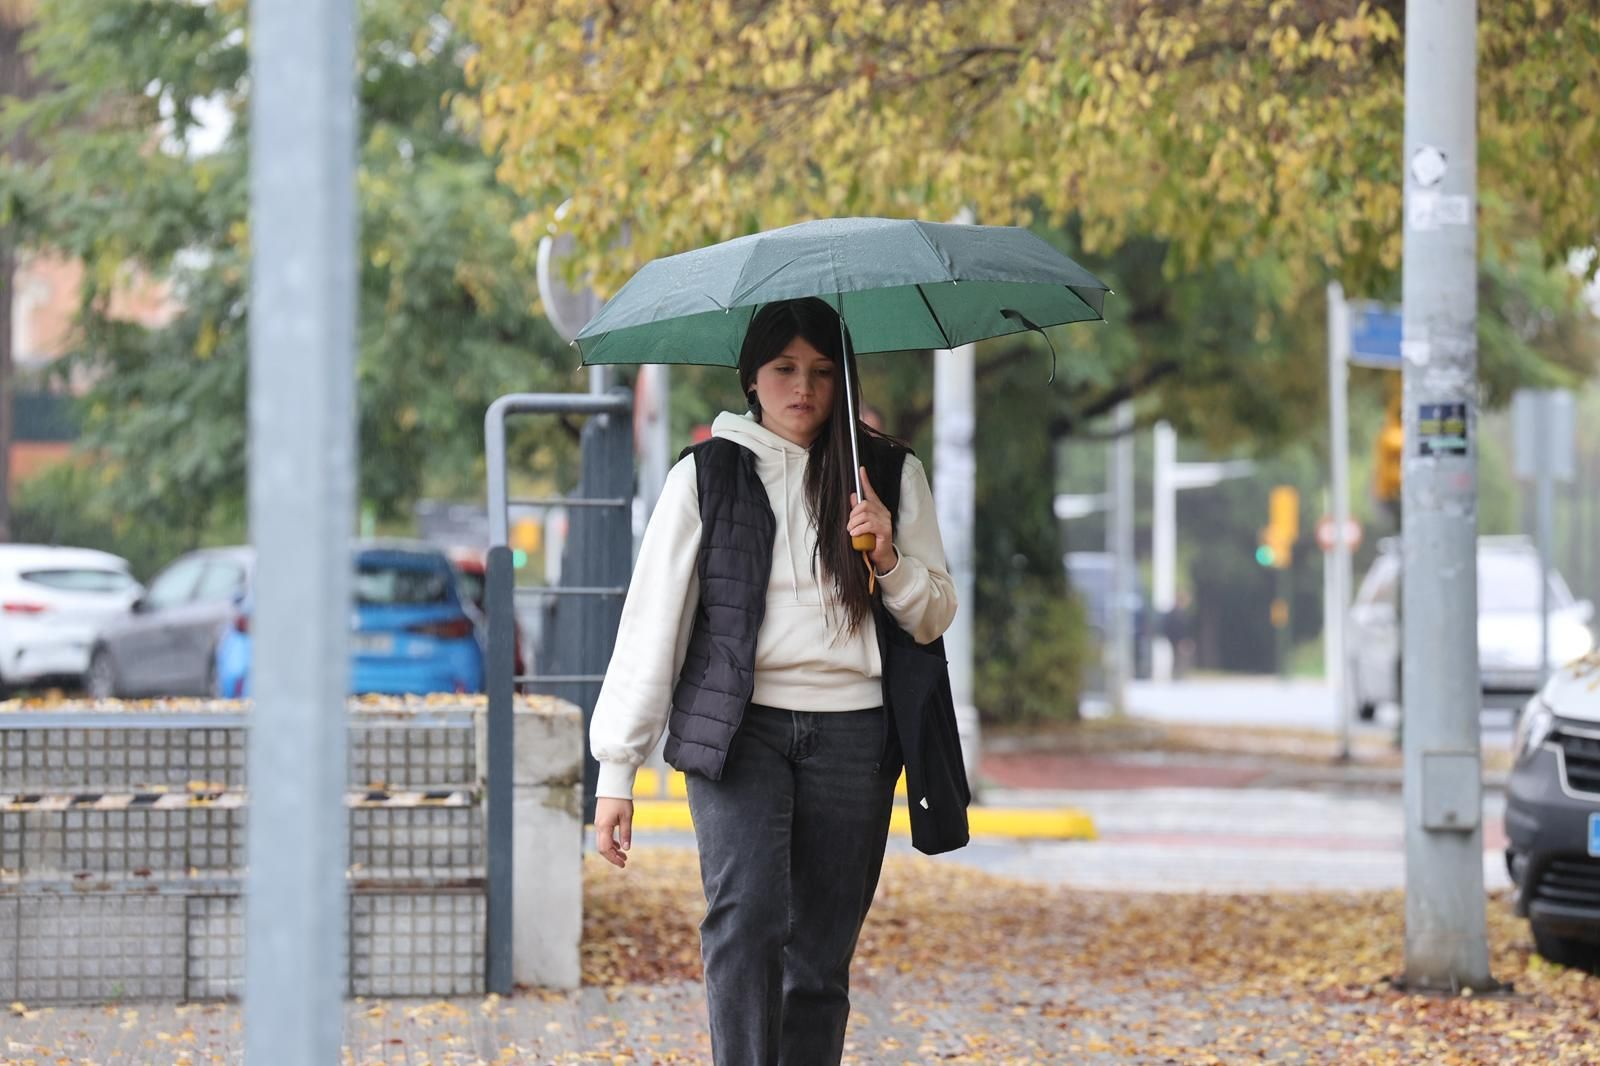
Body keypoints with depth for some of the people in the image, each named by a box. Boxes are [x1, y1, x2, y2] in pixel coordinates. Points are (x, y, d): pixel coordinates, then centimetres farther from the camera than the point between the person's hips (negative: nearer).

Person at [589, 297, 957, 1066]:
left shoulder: (891, 475, 11)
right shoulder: (707, 475, 4)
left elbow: (935, 619, 14)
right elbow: (652, 620, 3)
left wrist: (888, 558, -8)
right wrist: (617, 770, 0)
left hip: (851, 734, 2)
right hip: (740, 727, -2)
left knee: (821, 956, 2)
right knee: (746, 914, -22)